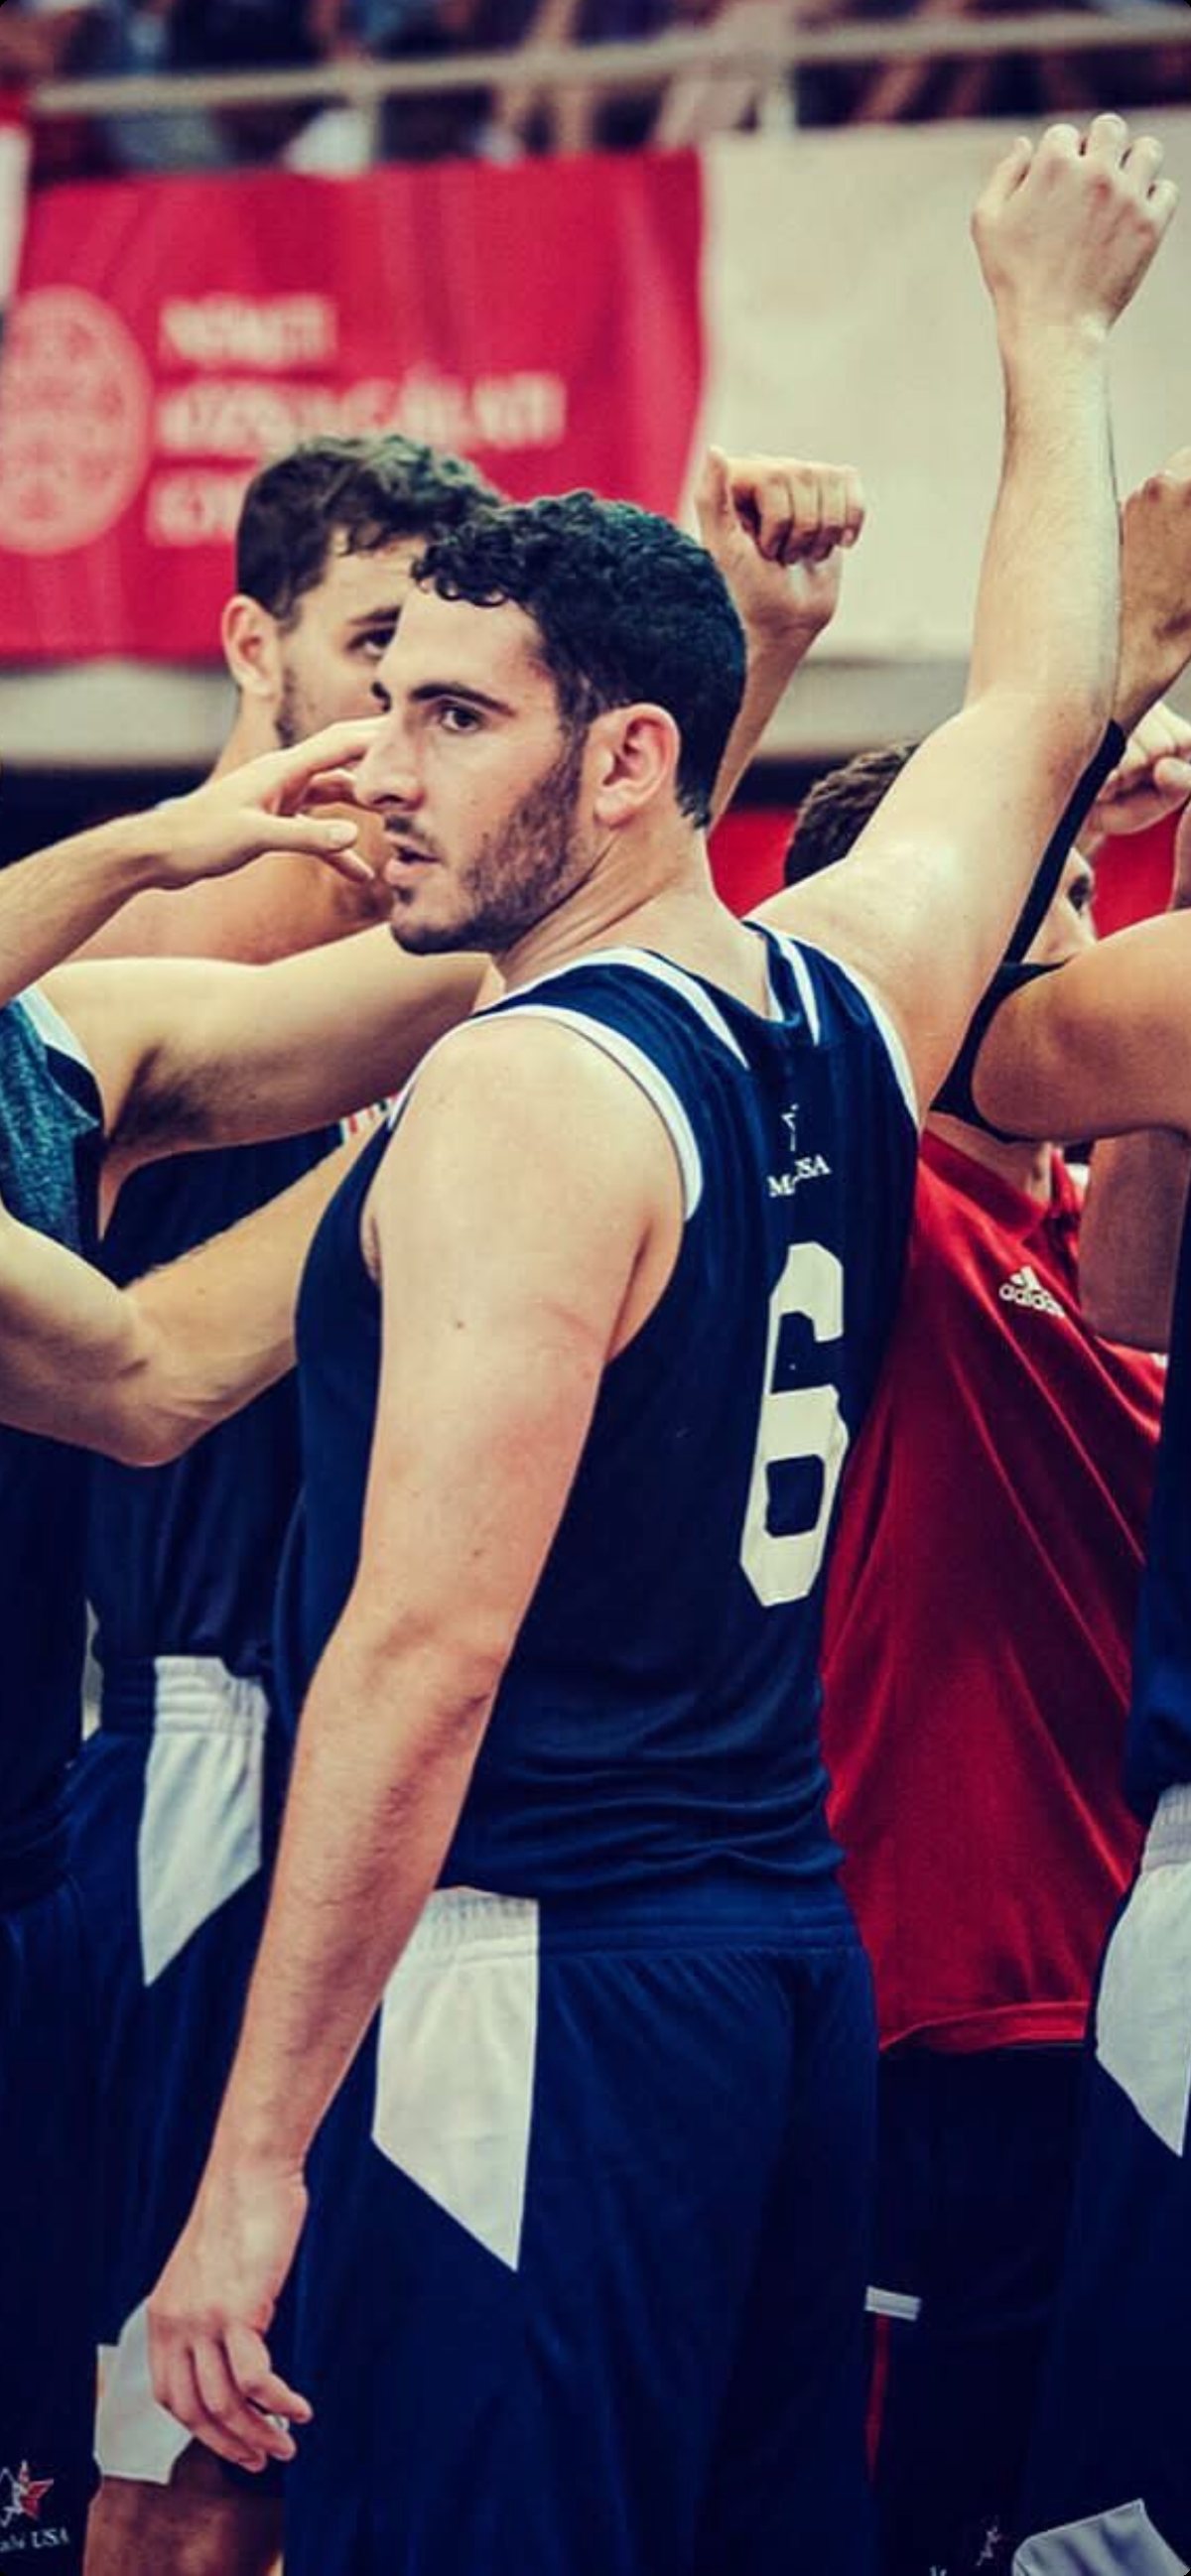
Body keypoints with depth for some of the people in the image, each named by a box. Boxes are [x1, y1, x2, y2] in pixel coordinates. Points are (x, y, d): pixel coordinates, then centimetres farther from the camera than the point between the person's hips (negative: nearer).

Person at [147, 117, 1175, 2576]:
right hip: (792, 1946, 9)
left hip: (534, 1979, -9)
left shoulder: (527, 1097, -14)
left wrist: (259, 2156, -20)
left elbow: (431, 1641, -21)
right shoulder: (850, 1006, 9)